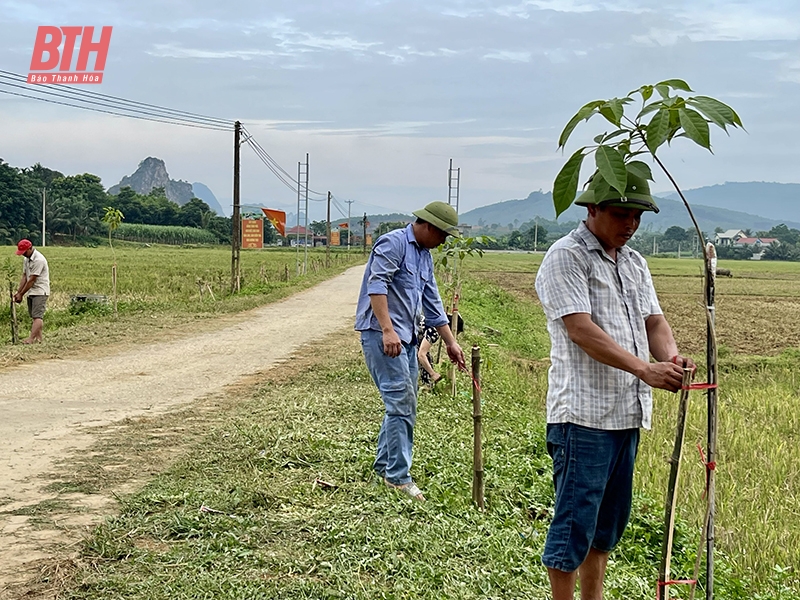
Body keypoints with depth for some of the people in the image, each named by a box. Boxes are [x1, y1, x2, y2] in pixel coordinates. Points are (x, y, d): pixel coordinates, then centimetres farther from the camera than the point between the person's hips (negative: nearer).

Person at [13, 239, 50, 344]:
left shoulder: (38, 260, -20)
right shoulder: (26, 259, 10)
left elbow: (32, 280, -19)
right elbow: (24, 277, 10)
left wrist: (21, 294, -13)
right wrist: (18, 292, 1)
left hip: (40, 292, -9)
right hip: (31, 292, 9)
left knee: (37, 316, -14)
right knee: (34, 316, 8)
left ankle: (31, 339, -22)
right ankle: (38, 338, 10)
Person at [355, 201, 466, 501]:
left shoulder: (425, 256, 19)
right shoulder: (393, 243, -9)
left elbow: (432, 303, 24)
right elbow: (377, 285, -20)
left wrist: (450, 342, 24)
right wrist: (387, 330, -28)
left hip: (406, 336, 10)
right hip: (381, 333, -10)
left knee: (403, 405, 12)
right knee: (401, 402, -12)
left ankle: (384, 464, 24)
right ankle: (398, 476, -7)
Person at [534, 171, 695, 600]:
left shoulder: (634, 263, 17)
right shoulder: (566, 257, -8)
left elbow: (654, 322, 11)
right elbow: (580, 329, -19)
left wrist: (671, 356, -12)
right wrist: (644, 369, -27)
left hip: (629, 414, 8)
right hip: (583, 415, -8)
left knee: (610, 518, 16)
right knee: (575, 518, -4)